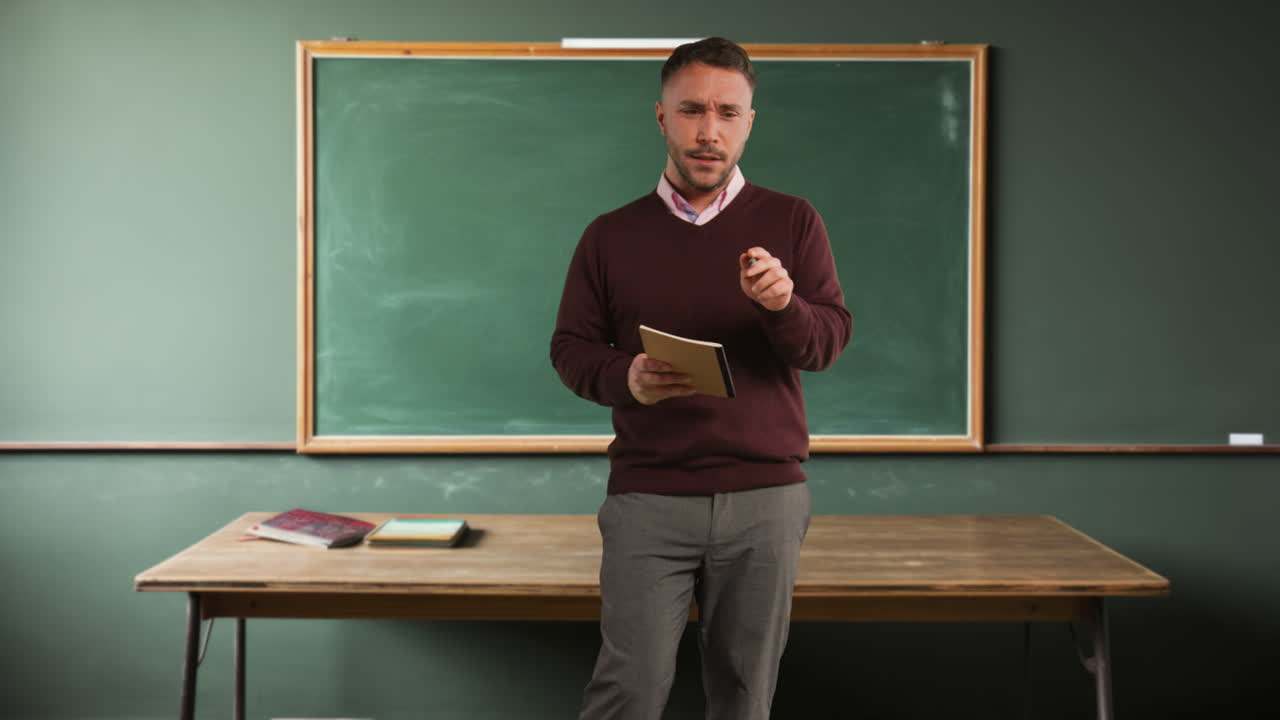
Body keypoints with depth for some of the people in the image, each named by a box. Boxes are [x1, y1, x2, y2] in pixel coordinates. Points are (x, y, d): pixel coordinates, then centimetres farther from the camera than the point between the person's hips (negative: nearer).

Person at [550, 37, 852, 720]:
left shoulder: (793, 222, 7)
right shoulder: (611, 235, 8)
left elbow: (830, 339, 1)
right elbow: (570, 348, 8)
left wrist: (784, 305, -21)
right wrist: (625, 378, -14)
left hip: (766, 496, 1)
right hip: (647, 497, -1)